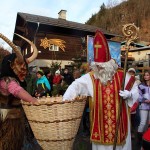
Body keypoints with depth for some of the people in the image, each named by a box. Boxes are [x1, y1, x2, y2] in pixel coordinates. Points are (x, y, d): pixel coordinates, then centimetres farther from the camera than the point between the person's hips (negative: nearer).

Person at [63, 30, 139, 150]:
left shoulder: (122, 75, -7)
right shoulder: (90, 77, -5)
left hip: (119, 119, 0)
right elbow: (76, 85, -7)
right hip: (100, 120, 1)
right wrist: (65, 100, -17)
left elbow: (135, 88, 4)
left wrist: (129, 94, -17)